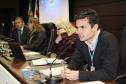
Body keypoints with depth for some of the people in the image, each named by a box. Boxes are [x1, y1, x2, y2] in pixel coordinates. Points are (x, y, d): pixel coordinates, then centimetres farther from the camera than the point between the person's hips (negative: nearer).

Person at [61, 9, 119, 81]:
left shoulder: (109, 40, -22)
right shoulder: (81, 40, -5)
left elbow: (109, 73, -27)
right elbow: (76, 61, 6)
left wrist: (79, 75, -29)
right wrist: (68, 70, -15)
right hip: (91, 78, 5)